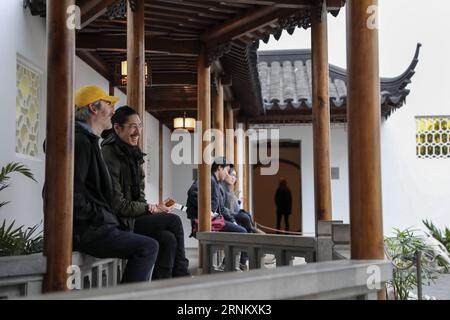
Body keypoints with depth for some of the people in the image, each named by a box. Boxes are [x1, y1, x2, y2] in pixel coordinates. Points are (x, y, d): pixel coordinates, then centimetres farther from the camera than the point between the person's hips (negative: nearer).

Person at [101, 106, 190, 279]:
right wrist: (152, 209, -12)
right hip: (117, 223, -7)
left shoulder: (133, 154, 14)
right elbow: (117, 204, -17)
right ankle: (181, 276, -2)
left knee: (168, 238, -17)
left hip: (133, 217, 8)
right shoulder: (109, 154, -14)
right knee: (174, 220, -14)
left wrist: (153, 207, -4)